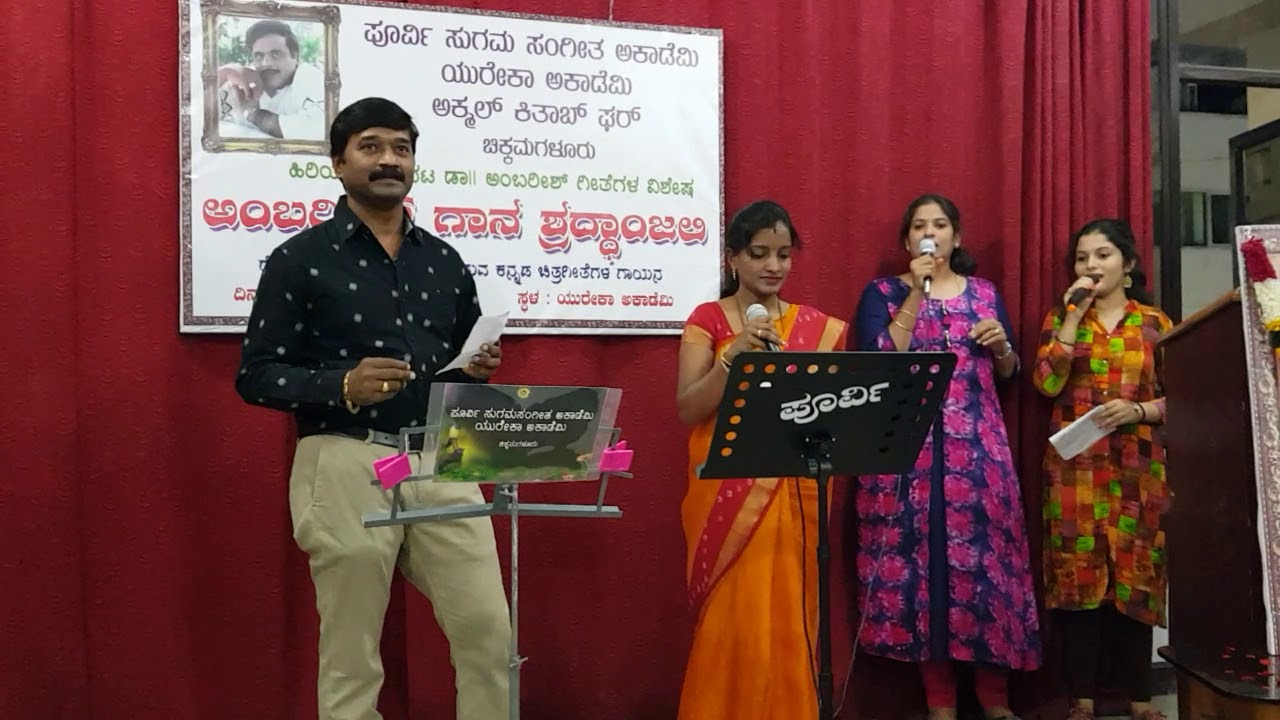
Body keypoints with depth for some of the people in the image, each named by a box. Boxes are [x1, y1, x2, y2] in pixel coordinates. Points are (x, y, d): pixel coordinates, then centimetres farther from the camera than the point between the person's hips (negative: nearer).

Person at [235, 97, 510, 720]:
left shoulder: (444, 260, 14)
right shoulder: (300, 258, 0)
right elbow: (255, 376, -3)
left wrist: (478, 371, -2)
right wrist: (343, 387, -18)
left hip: (442, 463, 4)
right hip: (347, 466, -4)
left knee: (490, 630, 1)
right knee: (351, 657, 4)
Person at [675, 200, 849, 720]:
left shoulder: (817, 327, 8)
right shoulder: (707, 320, -1)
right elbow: (687, 410, -9)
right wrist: (733, 354, -21)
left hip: (793, 495, 3)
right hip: (726, 498, -2)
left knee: (787, 626, 7)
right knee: (730, 627, 0)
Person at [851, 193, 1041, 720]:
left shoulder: (985, 292, 15)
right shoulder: (883, 293, 6)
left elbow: (1009, 374, 16)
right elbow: (878, 364, -10)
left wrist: (1001, 345, -5)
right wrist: (916, 294, -11)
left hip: (977, 446, 2)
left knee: (985, 554, -1)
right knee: (920, 556, -3)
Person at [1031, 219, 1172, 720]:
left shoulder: (1154, 323, 7)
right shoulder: (1061, 318, 8)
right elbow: (1047, 383, -8)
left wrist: (1138, 410, -14)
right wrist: (1073, 316, -9)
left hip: (1137, 471, 0)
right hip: (1075, 468, 0)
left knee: (1135, 576, 1)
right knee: (1078, 575, -2)